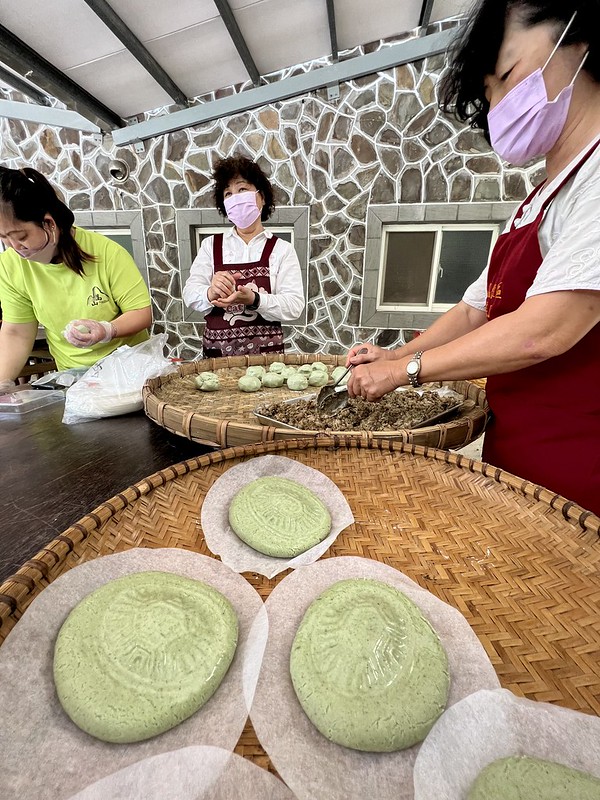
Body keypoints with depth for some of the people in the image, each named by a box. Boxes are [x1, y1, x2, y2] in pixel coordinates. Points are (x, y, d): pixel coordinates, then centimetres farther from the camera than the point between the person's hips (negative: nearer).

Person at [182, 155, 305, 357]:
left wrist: (254, 300, -24)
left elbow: (294, 306, -8)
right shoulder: (211, 245, 8)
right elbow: (190, 294, -2)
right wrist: (211, 294, -24)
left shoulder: (282, 249, 2)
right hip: (217, 352, 1)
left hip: (266, 352, -1)